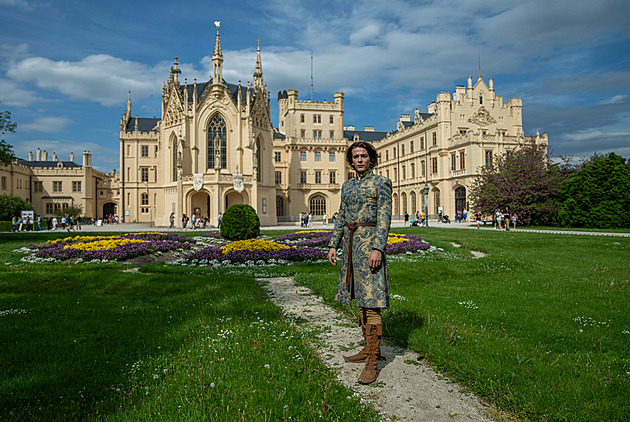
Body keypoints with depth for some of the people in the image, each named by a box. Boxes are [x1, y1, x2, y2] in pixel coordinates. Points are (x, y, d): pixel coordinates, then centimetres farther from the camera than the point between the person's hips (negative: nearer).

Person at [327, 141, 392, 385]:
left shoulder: (381, 183, -2)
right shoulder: (347, 186, 16)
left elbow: (384, 217, -10)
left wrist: (378, 248, -20)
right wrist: (333, 245, 11)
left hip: (369, 243, -7)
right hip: (350, 243, 7)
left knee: (371, 302, -8)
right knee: (361, 299, 13)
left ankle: (372, 362, -3)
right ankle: (370, 348, 25)